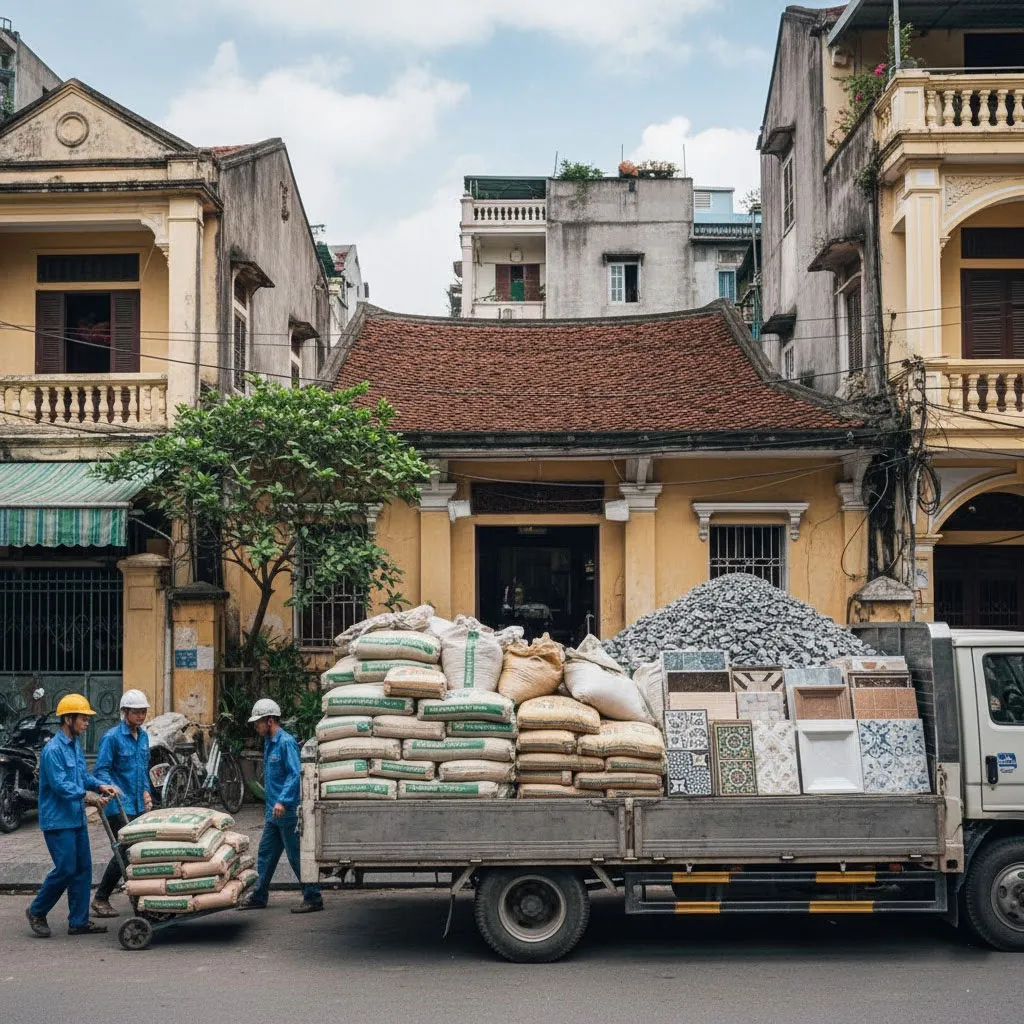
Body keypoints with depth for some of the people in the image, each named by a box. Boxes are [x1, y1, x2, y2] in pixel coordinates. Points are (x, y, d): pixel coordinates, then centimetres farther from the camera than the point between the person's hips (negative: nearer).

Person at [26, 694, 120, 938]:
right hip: (58, 820, -9)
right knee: (65, 870, -7)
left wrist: (100, 785, 1)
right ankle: (37, 911, 13)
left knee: (83, 868, 8)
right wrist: (88, 796, -27)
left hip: (77, 818, 9)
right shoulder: (53, 750, -17)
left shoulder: (75, 745, 12)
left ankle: (79, 921, 14)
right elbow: (60, 785, -23)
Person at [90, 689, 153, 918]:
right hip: (119, 805, -7)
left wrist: (146, 791, 13)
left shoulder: (143, 736, 12)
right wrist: (113, 788, -28)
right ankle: (100, 898, 1)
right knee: (125, 851, -11)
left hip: (138, 804, 7)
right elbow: (101, 770, -13)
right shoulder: (112, 737, -11)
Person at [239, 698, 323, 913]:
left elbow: (295, 774, -21)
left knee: (296, 856, -5)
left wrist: (282, 801, -27)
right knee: (265, 854, 13)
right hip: (274, 812, 9)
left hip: (288, 810, -9)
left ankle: (313, 898, 1)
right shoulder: (269, 742, 15)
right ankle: (259, 897, 22)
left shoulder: (286, 742, -14)